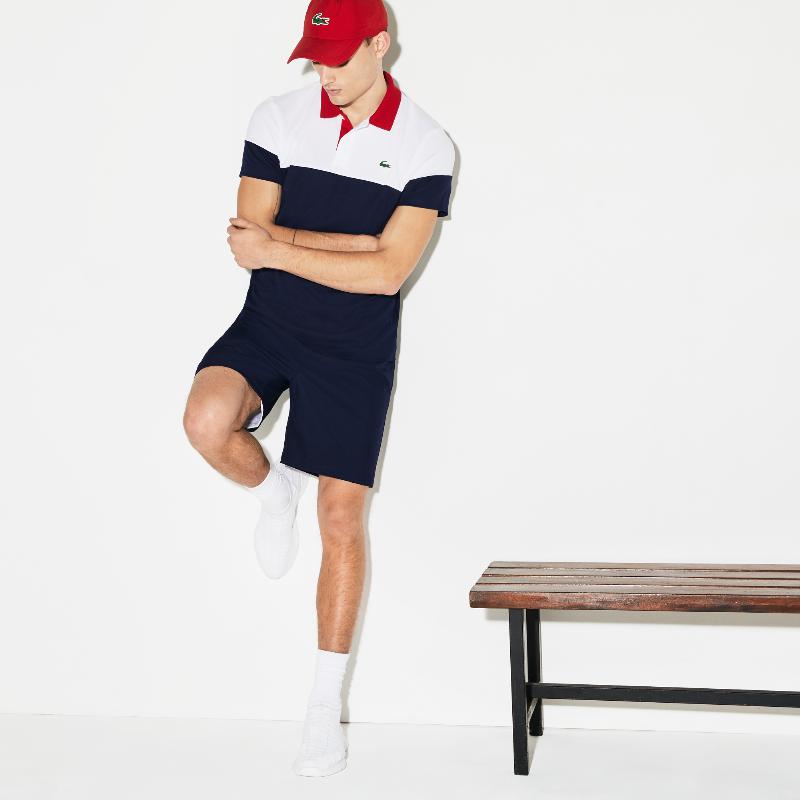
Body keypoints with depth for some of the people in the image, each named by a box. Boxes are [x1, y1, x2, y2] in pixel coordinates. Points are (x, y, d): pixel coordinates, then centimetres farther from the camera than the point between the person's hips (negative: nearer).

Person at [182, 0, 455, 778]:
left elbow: (387, 273, -15)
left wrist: (280, 247, -17)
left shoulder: (425, 147, -8)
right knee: (207, 422, -29)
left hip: (354, 351, -1)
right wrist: (355, 242, -16)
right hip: (267, 325, 2)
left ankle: (326, 707, 15)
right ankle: (274, 489, 10)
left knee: (342, 518, 1)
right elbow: (252, 236, -8)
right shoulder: (277, 118, -2)